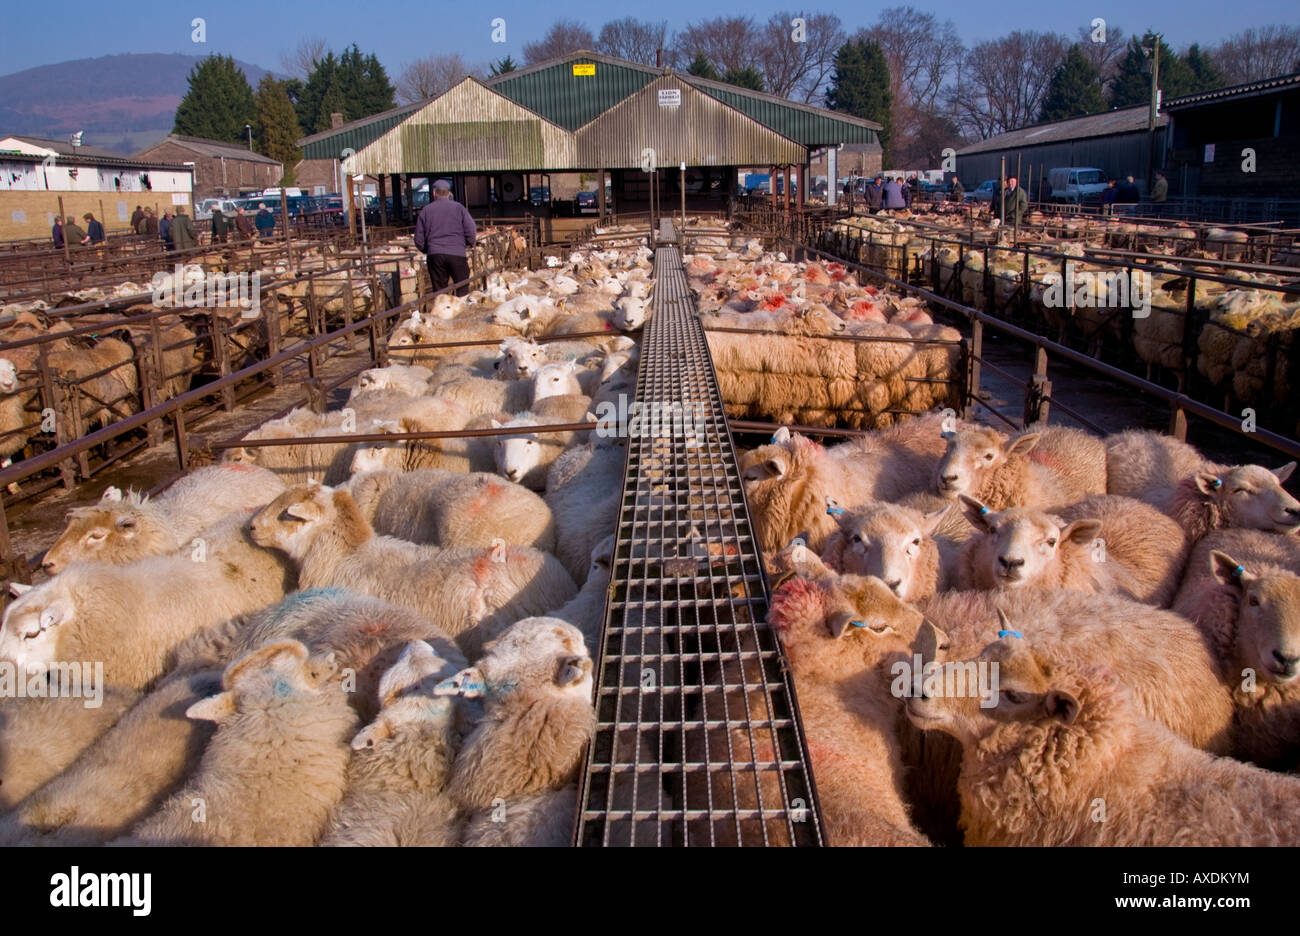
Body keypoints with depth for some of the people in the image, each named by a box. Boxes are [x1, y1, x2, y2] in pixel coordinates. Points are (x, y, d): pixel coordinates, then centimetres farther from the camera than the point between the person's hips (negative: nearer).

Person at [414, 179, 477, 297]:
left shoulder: (426, 210, 9)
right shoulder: (458, 207, 5)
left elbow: (419, 240, 8)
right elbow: (472, 232, -1)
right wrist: (467, 245, 17)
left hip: (434, 256, 1)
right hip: (457, 254, -1)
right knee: (462, 291, 3)